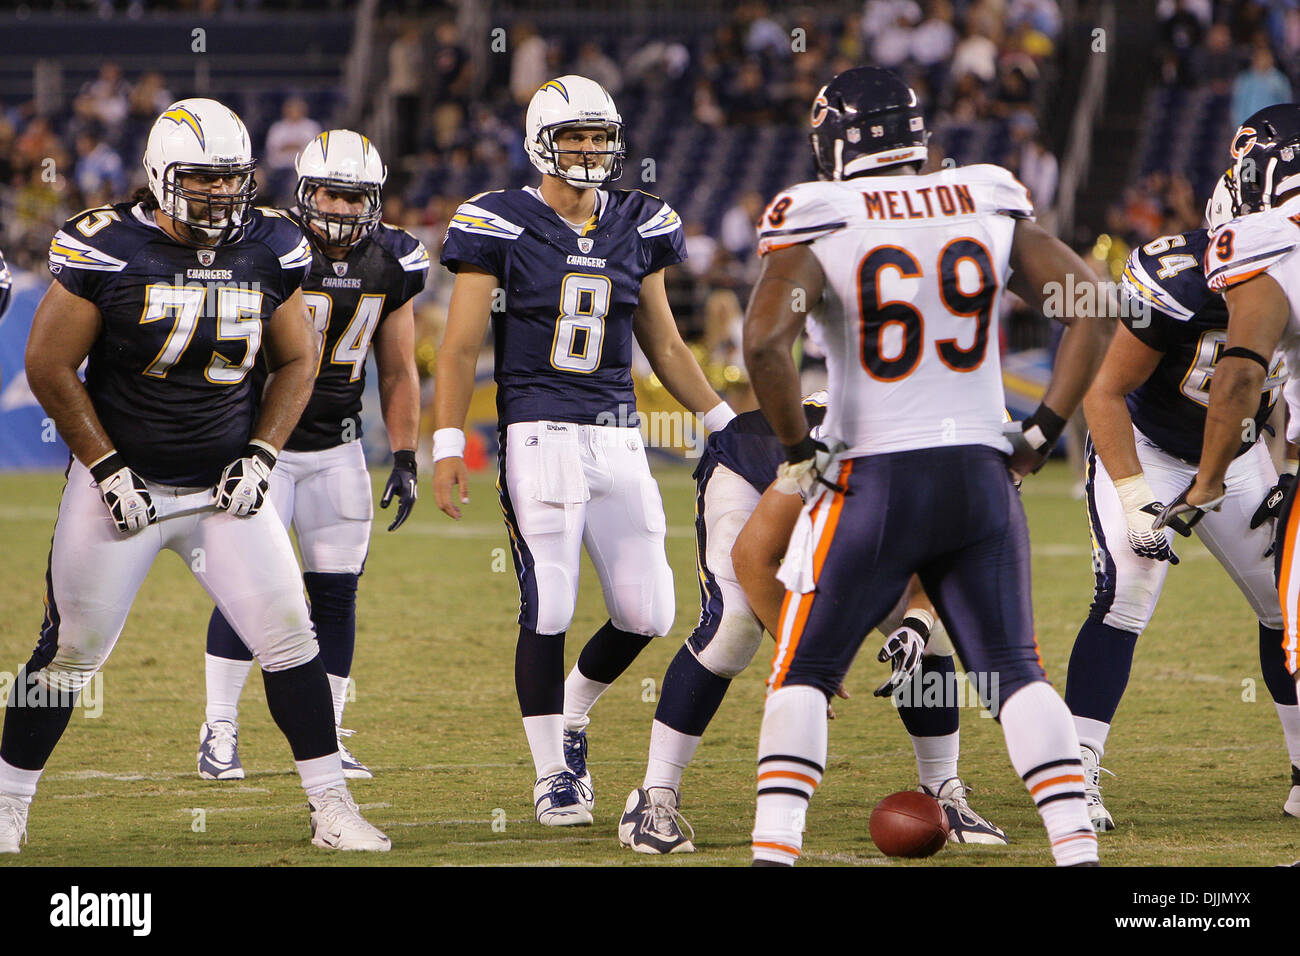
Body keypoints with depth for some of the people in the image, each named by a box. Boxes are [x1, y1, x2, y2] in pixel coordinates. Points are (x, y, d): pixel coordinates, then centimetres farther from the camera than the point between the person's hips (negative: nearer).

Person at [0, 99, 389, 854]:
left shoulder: (270, 252, -2)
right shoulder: (107, 251, -14)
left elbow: (297, 361, 10)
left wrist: (261, 454, -3)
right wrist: (107, 469, -11)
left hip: (226, 486, 3)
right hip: (123, 482, -3)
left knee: (288, 634, -5)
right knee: (72, 648, 2)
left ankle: (332, 806, 4)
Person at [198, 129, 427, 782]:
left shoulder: (391, 264, 0)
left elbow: (397, 373, 10)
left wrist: (405, 458, 5)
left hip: (337, 449, 4)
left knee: (335, 593, 2)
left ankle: (326, 736, 11)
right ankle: (219, 732, 0)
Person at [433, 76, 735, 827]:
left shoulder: (637, 229, 10)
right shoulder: (501, 228, -3)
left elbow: (664, 345, 19)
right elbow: (461, 349, -3)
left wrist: (726, 420, 15)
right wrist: (448, 445, -11)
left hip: (618, 439, 5)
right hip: (540, 438, -5)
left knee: (646, 614, 2)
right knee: (548, 611, -6)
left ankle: (572, 712, 30)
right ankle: (553, 773, 7)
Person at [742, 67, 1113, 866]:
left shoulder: (821, 224, -5)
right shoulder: (991, 210, 7)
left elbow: (764, 341, -19)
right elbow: (1093, 311, 5)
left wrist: (798, 449, -6)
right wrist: (1043, 432, 8)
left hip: (875, 478, -3)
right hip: (981, 472, 3)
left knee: (805, 673, 9)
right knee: (1014, 671, 8)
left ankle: (775, 849, -1)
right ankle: (1077, 844, -3)